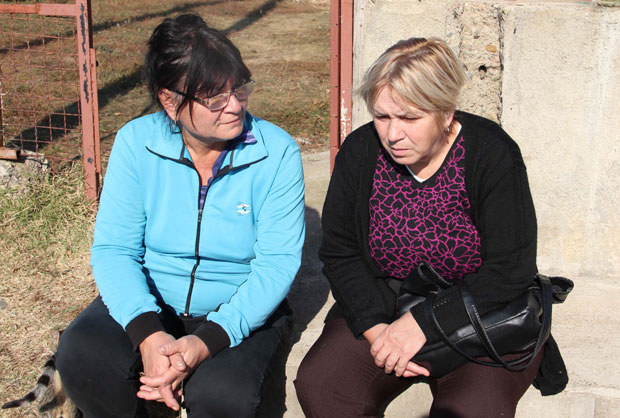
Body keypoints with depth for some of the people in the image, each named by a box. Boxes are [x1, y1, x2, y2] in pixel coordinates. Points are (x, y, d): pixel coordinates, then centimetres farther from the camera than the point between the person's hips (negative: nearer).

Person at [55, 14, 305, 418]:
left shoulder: (277, 152, -12)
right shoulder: (136, 141, -7)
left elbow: (278, 262, -14)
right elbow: (113, 248, -9)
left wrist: (208, 341, -28)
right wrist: (148, 335, -28)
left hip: (240, 309, -1)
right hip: (149, 303, 2)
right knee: (82, 357, -27)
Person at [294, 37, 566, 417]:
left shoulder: (493, 155, -15)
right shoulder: (360, 151, -5)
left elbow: (511, 272, -15)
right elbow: (339, 253, 0)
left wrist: (424, 322, -22)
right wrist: (374, 326, -16)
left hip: (482, 318, -3)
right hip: (382, 306, 3)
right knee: (318, 385, -20)